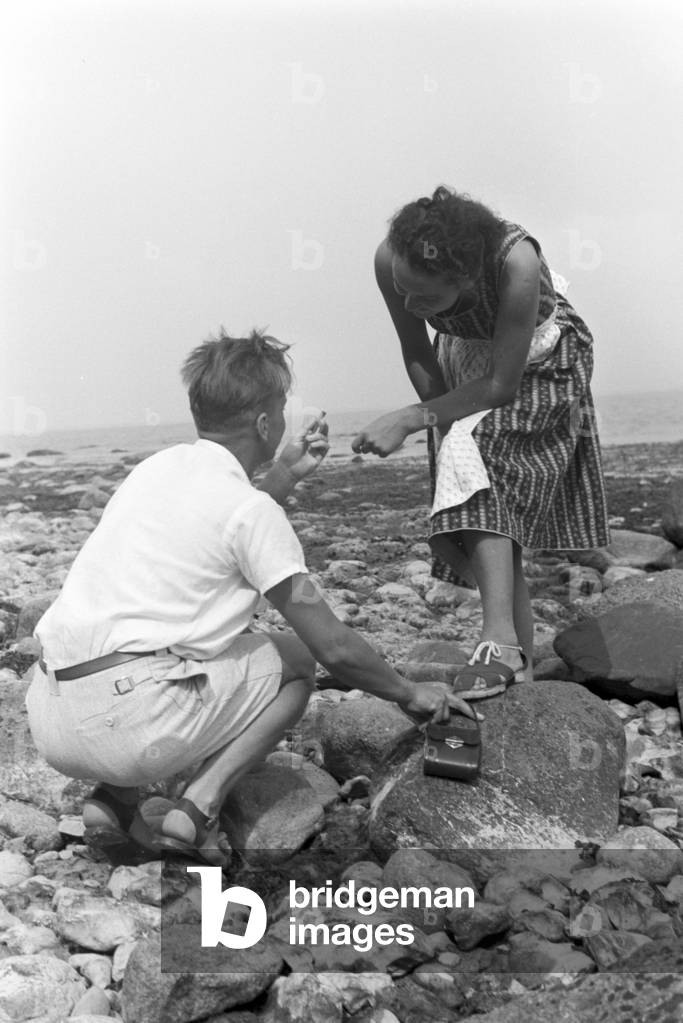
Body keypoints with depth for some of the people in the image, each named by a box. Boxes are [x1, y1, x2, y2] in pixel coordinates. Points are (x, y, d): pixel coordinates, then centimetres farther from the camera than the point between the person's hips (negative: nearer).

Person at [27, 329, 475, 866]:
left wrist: (287, 474, 32)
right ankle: (199, 807, -3)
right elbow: (335, 647, -5)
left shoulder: (160, 465, 14)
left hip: (47, 719, 7)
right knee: (296, 660, 11)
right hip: (127, 726, -7)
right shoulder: (253, 509, -6)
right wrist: (409, 693, 11)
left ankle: (114, 800, 15)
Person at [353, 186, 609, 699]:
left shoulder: (517, 262, -41)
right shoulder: (390, 261, -28)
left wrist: (411, 420, -34)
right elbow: (417, 354, -11)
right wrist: (443, 422, -19)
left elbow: (502, 385, -32)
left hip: (536, 368, -5)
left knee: (473, 453, -32)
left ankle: (501, 641, -33)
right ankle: (522, 665, 10)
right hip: (464, 363, 5)